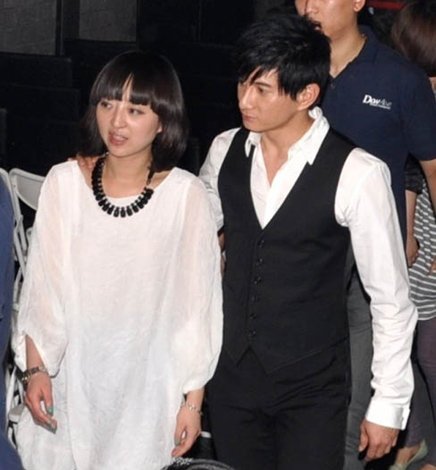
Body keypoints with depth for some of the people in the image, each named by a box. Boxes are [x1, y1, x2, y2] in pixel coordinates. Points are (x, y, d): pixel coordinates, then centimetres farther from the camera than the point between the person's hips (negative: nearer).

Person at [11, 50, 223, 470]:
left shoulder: (185, 194, -9)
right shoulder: (64, 183, -3)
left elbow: (198, 302, -4)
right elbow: (41, 287, 3)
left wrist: (193, 400, -1)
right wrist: (35, 368, -1)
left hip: (148, 390, -2)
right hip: (69, 386, 2)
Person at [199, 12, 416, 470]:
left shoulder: (357, 174, -18)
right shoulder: (225, 150, -3)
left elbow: (392, 299, -10)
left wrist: (388, 405, -6)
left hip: (311, 389, -4)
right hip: (231, 375, 5)